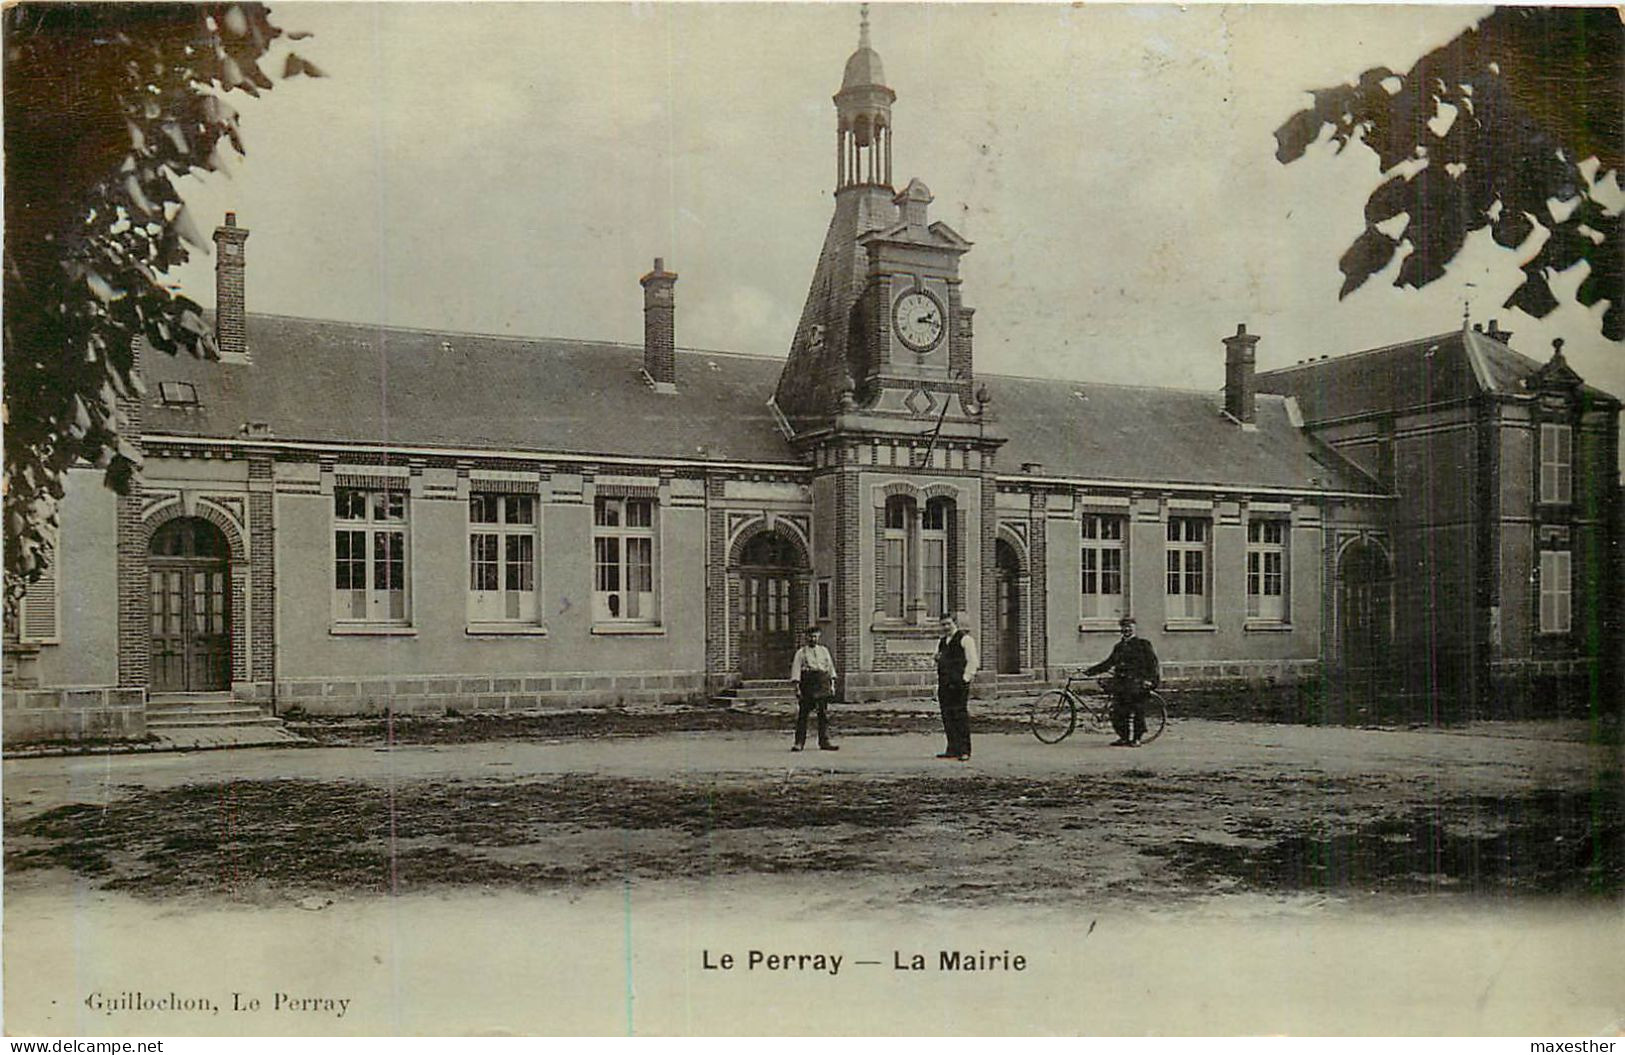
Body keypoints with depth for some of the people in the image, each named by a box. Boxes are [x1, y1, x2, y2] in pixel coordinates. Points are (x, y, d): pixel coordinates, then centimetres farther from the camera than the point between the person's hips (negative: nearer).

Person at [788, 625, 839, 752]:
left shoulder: (824, 651, 16)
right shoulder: (801, 653, 5)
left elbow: (830, 667, 17)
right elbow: (796, 669, -1)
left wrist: (832, 684, 8)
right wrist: (797, 687, -10)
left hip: (823, 684, 3)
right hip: (807, 684, -3)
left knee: (824, 714, 0)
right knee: (802, 714, -3)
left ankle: (824, 742, 4)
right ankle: (799, 742, 2)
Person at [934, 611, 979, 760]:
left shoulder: (964, 639, -3)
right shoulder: (942, 641, 20)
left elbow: (973, 662, -8)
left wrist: (965, 678, -14)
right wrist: (937, 657, 7)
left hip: (959, 684, -7)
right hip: (944, 684, 7)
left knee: (961, 716, -8)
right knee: (947, 716, 5)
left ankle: (964, 751, -6)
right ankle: (952, 749, 10)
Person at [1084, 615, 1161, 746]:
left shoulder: (1143, 644, 3)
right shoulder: (1118, 647, 19)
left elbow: (1153, 664, -1)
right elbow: (1108, 663, 22)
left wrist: (1149, 680, -14)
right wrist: (1089, 671, 16)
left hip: (1136, 683, -5)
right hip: (1120, 684, 5)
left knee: (1136, 712, -6)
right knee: (1117, 712, 0)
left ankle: (1136, 739, 4)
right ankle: (1123, 737, 11)